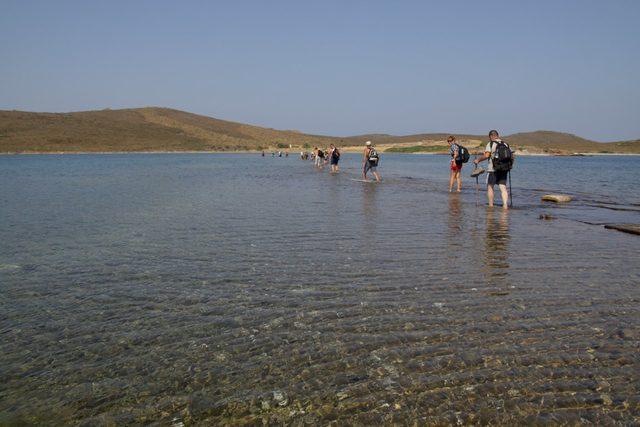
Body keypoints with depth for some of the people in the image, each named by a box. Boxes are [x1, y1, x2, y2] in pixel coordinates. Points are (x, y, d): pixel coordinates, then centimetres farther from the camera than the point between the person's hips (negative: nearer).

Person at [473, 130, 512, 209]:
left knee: (490, 187, 8)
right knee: (503, 188, 4)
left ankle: (491, 205, 10)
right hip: (504, 170, 4)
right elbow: (511, 157, 11)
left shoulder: (491, 144, -4)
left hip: (492, 170, -4)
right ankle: (505, 205, -8)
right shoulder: (506, 144, 12)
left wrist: (478, 160, -5)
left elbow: (486, 155, -16)